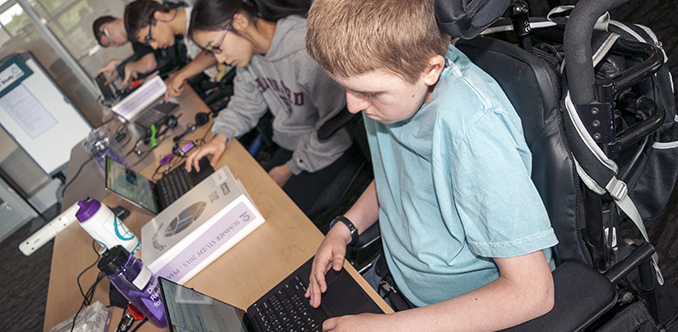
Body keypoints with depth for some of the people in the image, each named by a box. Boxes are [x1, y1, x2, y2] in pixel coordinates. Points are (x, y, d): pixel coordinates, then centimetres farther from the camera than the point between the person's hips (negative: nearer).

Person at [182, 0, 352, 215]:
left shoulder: (307, 52, -30)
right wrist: (221, 136, -11)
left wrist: (290, 169, -14)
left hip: (326, 150, -7)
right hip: (287, 145, 7)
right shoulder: (248, 49, -4)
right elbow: (244, 104, 9)